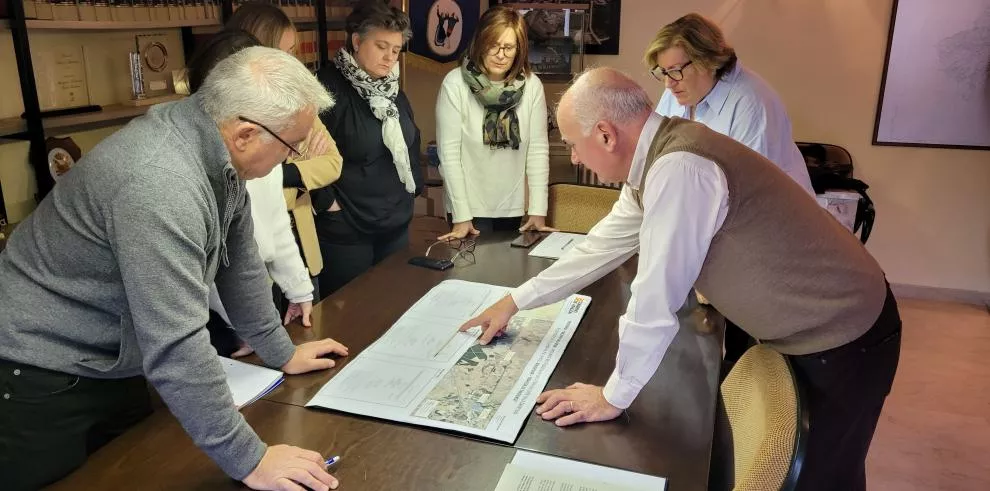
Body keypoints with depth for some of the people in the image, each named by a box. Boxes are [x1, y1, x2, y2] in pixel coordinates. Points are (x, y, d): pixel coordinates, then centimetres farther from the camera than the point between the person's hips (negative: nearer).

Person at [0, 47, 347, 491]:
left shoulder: (214, 143, -7)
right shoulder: (160, 184, -36)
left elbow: (238, 256, 3)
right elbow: (175, 345, -36)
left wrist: (281, 352, 9)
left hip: (109, 363, 9)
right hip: (41, 375, -8)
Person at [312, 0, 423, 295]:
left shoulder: (393, 90, 10)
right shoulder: (327, 87, -15)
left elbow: (411, 141, 22)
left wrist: (415, 186, 14)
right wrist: (325, 202, -16)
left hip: (396, 225, 7)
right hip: (345, 229, -7)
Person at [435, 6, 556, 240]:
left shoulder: (532, 86, -6)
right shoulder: (455, 84, -13)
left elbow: (538, 149, -4)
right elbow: (449, 152, -13)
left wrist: (538, 211, -8)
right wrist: (461, 216, -15)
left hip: (513, 208, 3)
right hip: (471, 207, -3)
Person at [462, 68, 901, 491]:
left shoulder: (678, 169, -32)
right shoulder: (658, 158, -1)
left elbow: (655, 301, -29)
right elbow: (603, 244, 8)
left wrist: (614, 396, -15)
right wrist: (516, 301, 12)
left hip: (841, 336, -8)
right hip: (799, 325, 8)